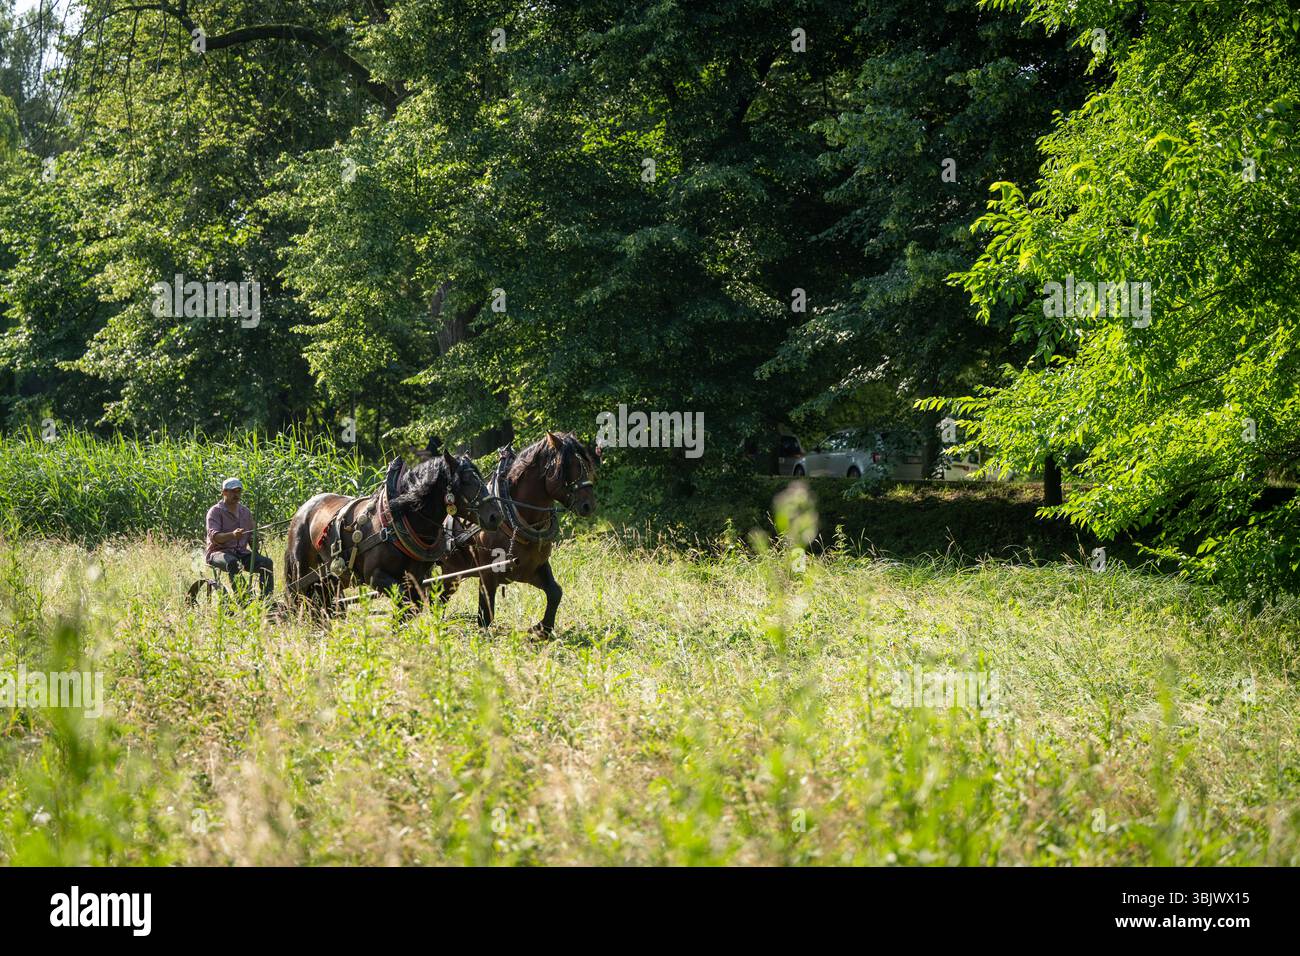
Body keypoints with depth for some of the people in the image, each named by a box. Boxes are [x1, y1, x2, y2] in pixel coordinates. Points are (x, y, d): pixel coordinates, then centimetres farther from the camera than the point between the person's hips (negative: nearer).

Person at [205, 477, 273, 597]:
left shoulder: (245, 511, 16)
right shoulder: (215, 511, -3)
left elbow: (251, 535, 25)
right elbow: (213, 536, -18)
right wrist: (232, 535, -37)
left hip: (241, 552, 5)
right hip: (219, 551, -5)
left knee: (266, 562, -19)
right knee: (232, 562, -39)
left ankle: (267, 598, -22)